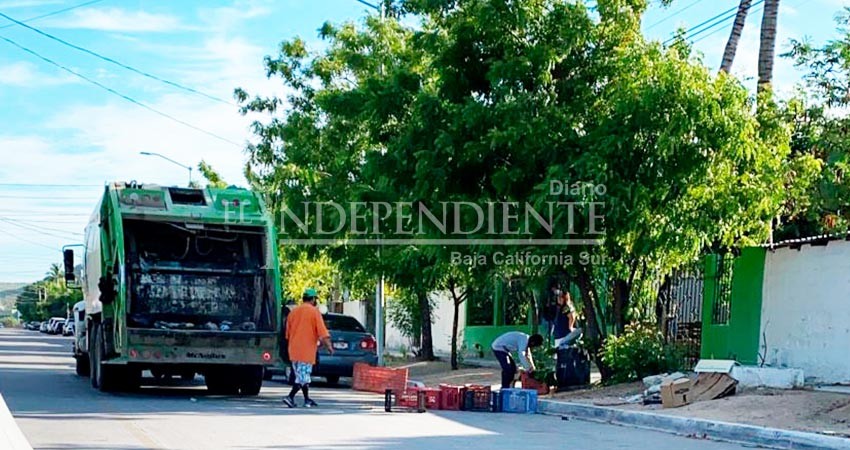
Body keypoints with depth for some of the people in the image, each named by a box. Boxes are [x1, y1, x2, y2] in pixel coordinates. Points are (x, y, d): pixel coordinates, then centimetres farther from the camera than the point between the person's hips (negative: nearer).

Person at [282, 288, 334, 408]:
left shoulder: (294, 312, 10)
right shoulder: (314, 311, -8)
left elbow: (288, 333, 18)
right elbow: (322, 332, -13)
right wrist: (328, 346, -6)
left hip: (294, 350, 7)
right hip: (306, 350, -7)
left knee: (302, 376, 15)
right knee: (303, 376, -5)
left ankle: (307, 399, 21)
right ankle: (290, 397, -16)